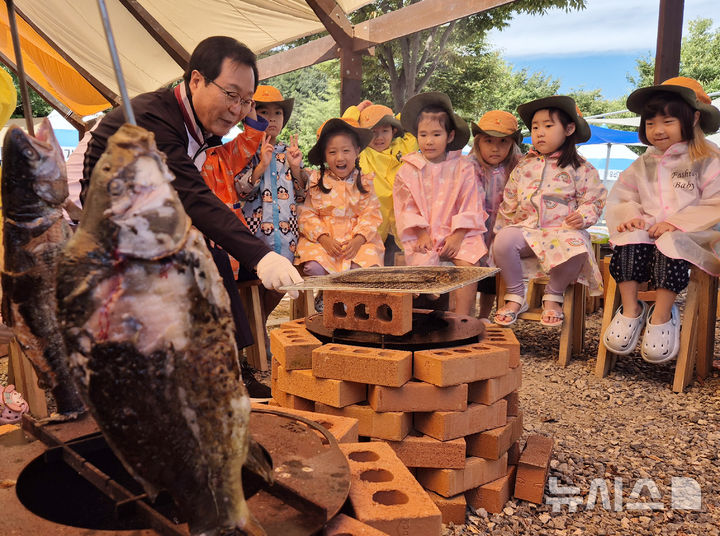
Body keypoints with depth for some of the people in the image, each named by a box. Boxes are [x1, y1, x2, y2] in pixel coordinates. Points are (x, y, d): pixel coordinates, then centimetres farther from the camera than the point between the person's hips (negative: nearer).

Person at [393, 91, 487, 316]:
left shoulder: (463, 167, 6)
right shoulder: (408, 170, 8)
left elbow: (470, 206, 2)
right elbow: (406, 207, 5)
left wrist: (457, 236, -10)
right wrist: (421, 234, -9)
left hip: (457, 234, 0)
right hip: (423, 236, 0)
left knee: (468, 263, -27)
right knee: (423, 263, -29)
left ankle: (462, 318, -19)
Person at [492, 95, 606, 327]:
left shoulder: (580, 169, 5)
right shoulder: (523, 166, 14)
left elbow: (594, 200, 5)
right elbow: (509, 203, 17)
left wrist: (583, 216, -16)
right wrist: (500, 230, 14)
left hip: (563, 229, -2)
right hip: (527, 227, 3)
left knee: (576, 251, -37)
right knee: (504, 240, -30)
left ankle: (553, 295, -6)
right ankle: (515, 296, -8)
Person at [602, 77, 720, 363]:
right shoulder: (643, 164, 17)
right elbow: (621, 198, 13)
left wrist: (676, 223, -18)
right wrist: (629, 216, -10)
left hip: (687, 235, -3)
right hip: (647, 230, 4)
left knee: (670, 246, -36)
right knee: (629, 241, -29)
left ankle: (662, 316, -25)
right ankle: (630, 310, -22)